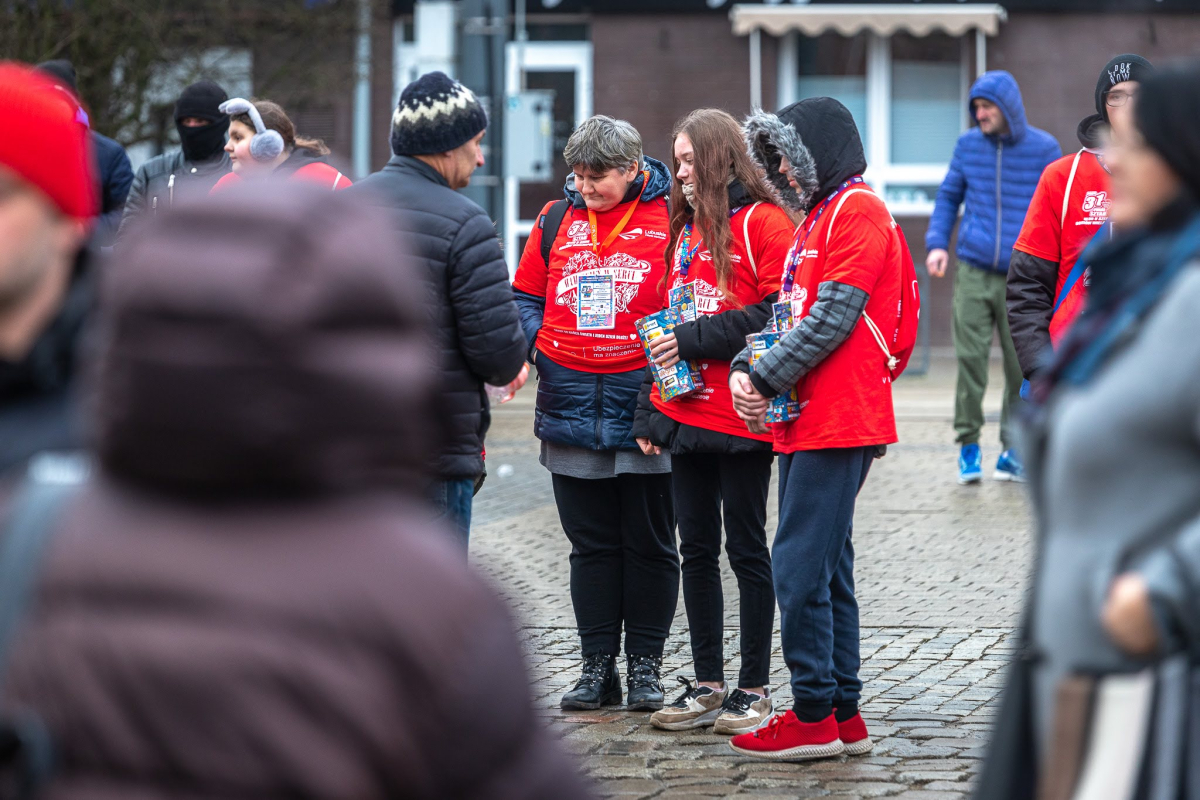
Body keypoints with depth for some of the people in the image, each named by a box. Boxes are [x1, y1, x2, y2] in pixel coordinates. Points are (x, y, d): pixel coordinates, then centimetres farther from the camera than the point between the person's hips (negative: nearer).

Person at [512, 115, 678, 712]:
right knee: (590, 542, 8)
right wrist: (523, 346, -4)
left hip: (643, 397, -3)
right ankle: (597, 664, 13)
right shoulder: (556, 220, 9)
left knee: (648, 542, 5)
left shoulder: (670, 220, -3)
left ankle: (644, 664, 14)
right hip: (570, 404, 4)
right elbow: (527, 298, 14)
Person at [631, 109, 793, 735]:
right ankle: (707, 686, 16)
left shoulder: (762, 222, -8)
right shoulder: (686, 226, 17)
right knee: (696, 549, 9)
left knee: (745, 547, 0)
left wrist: (697, 339, -16)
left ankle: (754, 687, 7)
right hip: (685, 414, 7)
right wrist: (648, 409, 14)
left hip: (741, 418, -7)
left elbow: (779, 314, -16)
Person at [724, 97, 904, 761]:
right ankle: (844, 716, 16)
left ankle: (814, 717, -5)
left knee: (800, 568, -10)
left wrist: (767, 380, -12)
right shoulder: (817, 216, 21)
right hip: (805, 421, 10)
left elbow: (831, 320, -18)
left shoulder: (857, 211, -10)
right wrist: (745, 369, 1)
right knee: (825, 569, 11)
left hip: (838, 423, -10)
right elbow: (786, 309, 18)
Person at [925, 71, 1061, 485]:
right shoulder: (968, 145, 7)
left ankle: (1014, 449, 13)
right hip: (974, 271, 1)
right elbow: (948, 197, 16)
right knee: (970, 359, -6)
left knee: (1021, 367, 2)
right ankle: (968, 444, 5)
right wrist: (936, 243, 2)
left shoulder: (1044, 149, 2)